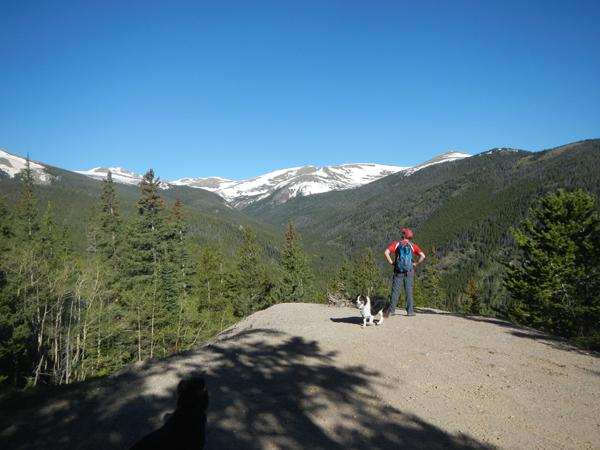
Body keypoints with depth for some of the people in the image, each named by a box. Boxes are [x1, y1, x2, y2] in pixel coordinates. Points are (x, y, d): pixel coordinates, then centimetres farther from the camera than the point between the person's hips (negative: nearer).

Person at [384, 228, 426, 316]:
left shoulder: (397, 244, 0)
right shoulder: (413, 246, 1)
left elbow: (386, 252, -10)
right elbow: (423, 256, -9)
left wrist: (391, 262, -3)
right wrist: (416, 263, 1)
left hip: (398, 272, 0)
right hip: (409, 272, 0)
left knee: (395, 291, 5)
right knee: (409, 291, 5)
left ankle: (392, 310, 6)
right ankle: (409, 311, 6)